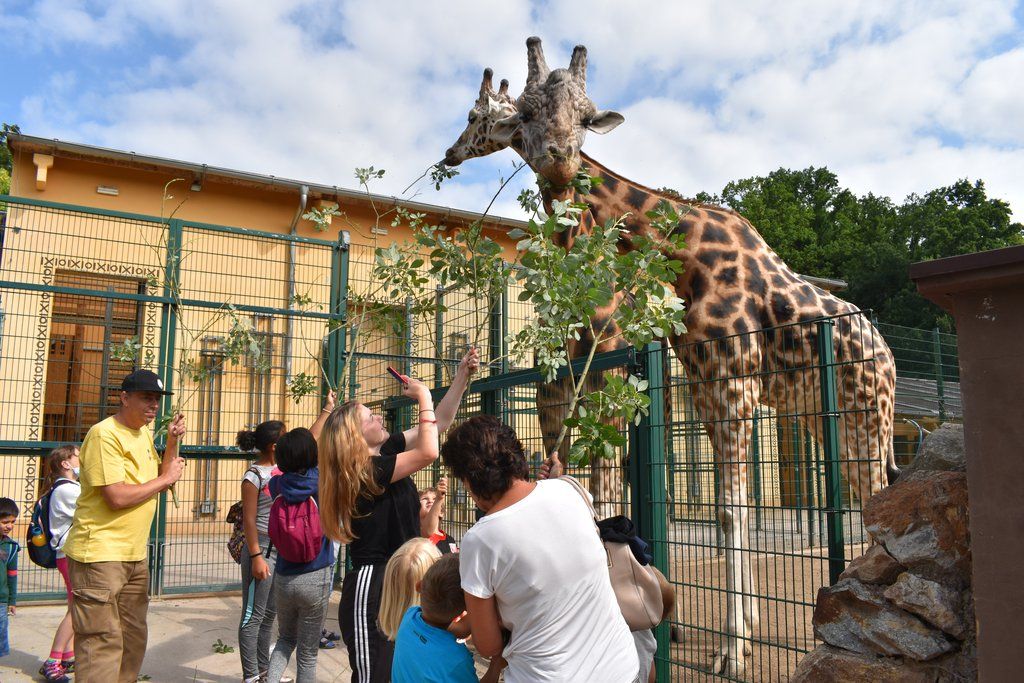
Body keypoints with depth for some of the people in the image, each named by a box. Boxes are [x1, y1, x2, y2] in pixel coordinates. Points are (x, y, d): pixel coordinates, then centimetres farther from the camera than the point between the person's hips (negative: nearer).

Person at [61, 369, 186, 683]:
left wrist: (172, 443, 3)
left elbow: (159, 485, 16)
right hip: (100, 554, -9)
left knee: (134, 640, 16)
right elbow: (117, 497, -24)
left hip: (134, 555, 9)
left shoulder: (144, 433, 12)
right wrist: (166, 477, -12)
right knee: (103, 644, -4)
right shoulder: (105, 434, -16)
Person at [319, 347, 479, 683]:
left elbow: (439, 422, 10)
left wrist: (463, 374, 2)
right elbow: (428, 452, -27)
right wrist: (423, 396, -16)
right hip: (372, 586, -9)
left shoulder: (386, 450, 6)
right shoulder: (363, 472, -19)